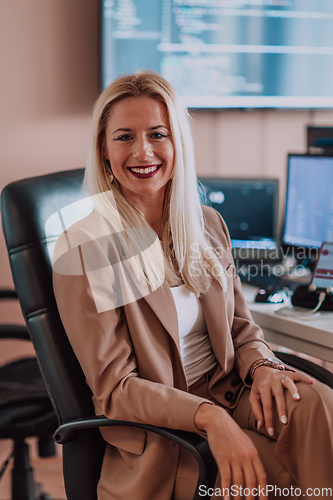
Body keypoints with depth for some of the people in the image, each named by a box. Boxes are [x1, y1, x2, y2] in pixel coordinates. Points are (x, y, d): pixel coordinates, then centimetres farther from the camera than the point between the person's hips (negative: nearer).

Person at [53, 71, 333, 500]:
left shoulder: (208, 225, 9)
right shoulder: (83, 248, -10)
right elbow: (114, 388, -11)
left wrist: (261, 368, -11)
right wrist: (208, 416, -27)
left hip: (227, 392, 6)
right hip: (157, 431, -5)